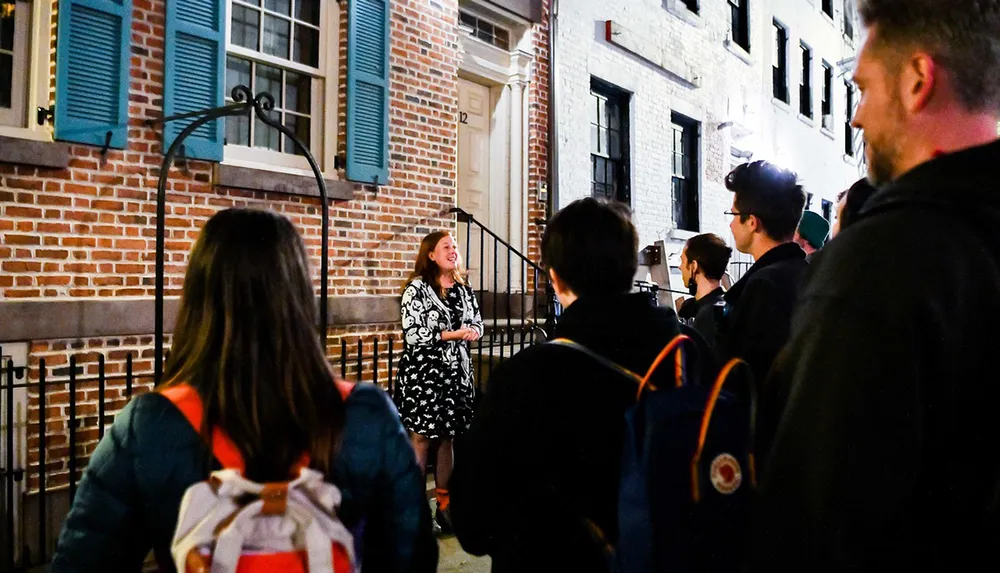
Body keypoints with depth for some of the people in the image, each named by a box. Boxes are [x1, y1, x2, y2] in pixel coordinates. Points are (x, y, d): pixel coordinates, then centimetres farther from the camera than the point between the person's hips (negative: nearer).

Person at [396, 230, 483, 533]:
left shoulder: (463, 288, 11)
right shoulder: (417, 287, -7)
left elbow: (478, 322, 17)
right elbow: (412, 333, -14)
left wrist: (473, 332, -7)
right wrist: (452, 334, -17)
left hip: (456, 371, 5)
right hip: (422, 372, -5)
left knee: (447, 437, 10)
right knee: (421, 437, -1)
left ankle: (444, 505, 20)